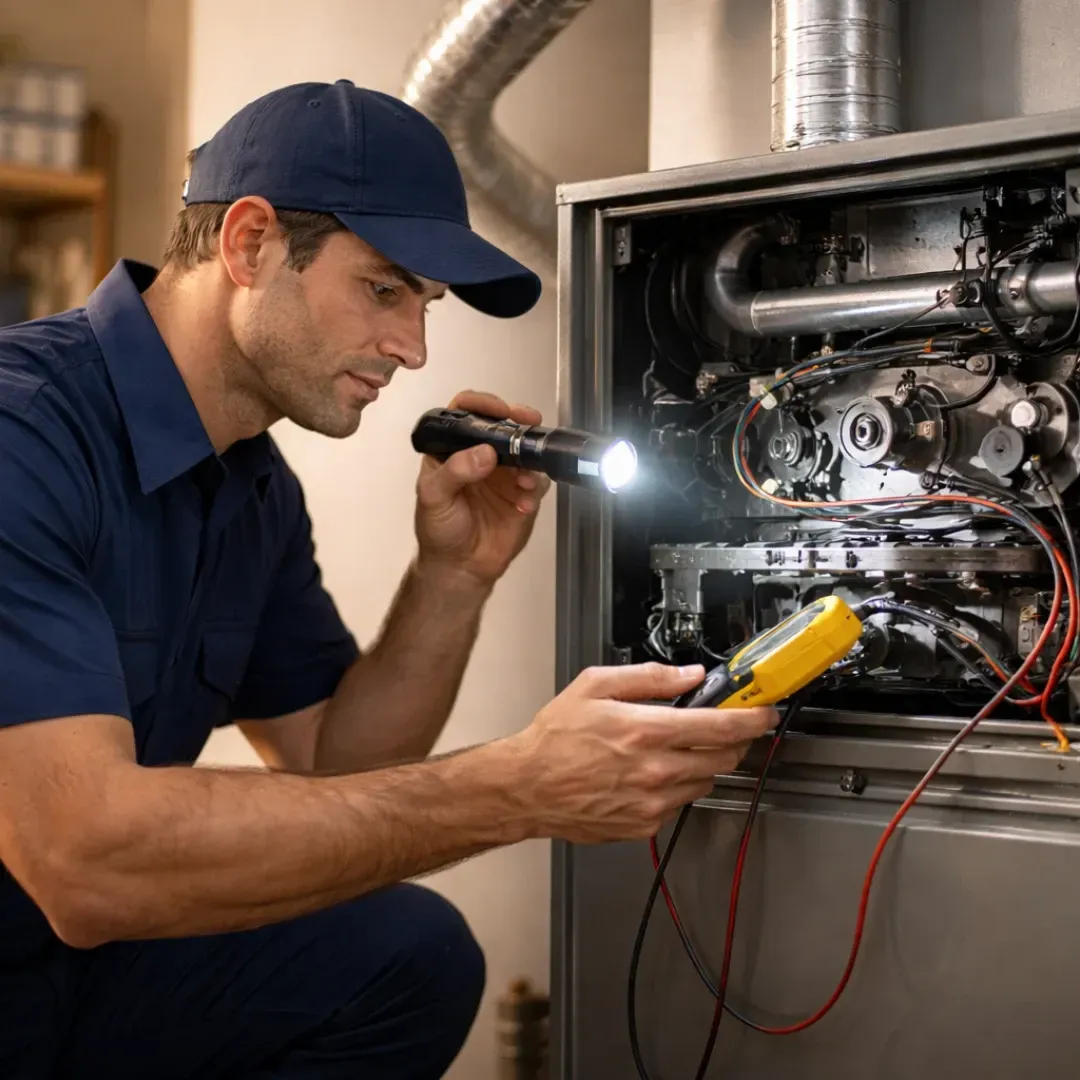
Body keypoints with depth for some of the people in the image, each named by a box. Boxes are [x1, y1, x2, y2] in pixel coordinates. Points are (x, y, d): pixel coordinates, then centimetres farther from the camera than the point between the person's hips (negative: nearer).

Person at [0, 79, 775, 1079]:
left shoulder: (257, 488, 4)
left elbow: (332, 770, 10)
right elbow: (82, 858, -32)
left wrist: (456, 576, -6)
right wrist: (519, 789, -32)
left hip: (80, 960, 8)